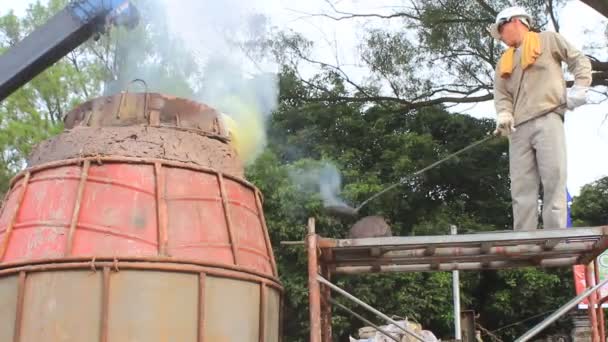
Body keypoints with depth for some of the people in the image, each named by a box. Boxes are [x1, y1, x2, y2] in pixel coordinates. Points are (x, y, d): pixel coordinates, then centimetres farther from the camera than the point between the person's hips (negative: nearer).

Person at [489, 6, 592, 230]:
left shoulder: (549, 40, 16)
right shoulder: (504, 62, 27)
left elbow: (580, 61, 12)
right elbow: (501, 93, 14)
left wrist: (579, 88, -5)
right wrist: (504, 115, -7)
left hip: (547, 120, -4)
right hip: (519, 128, 5)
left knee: (554, 181, -13)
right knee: (521, 188, -4)